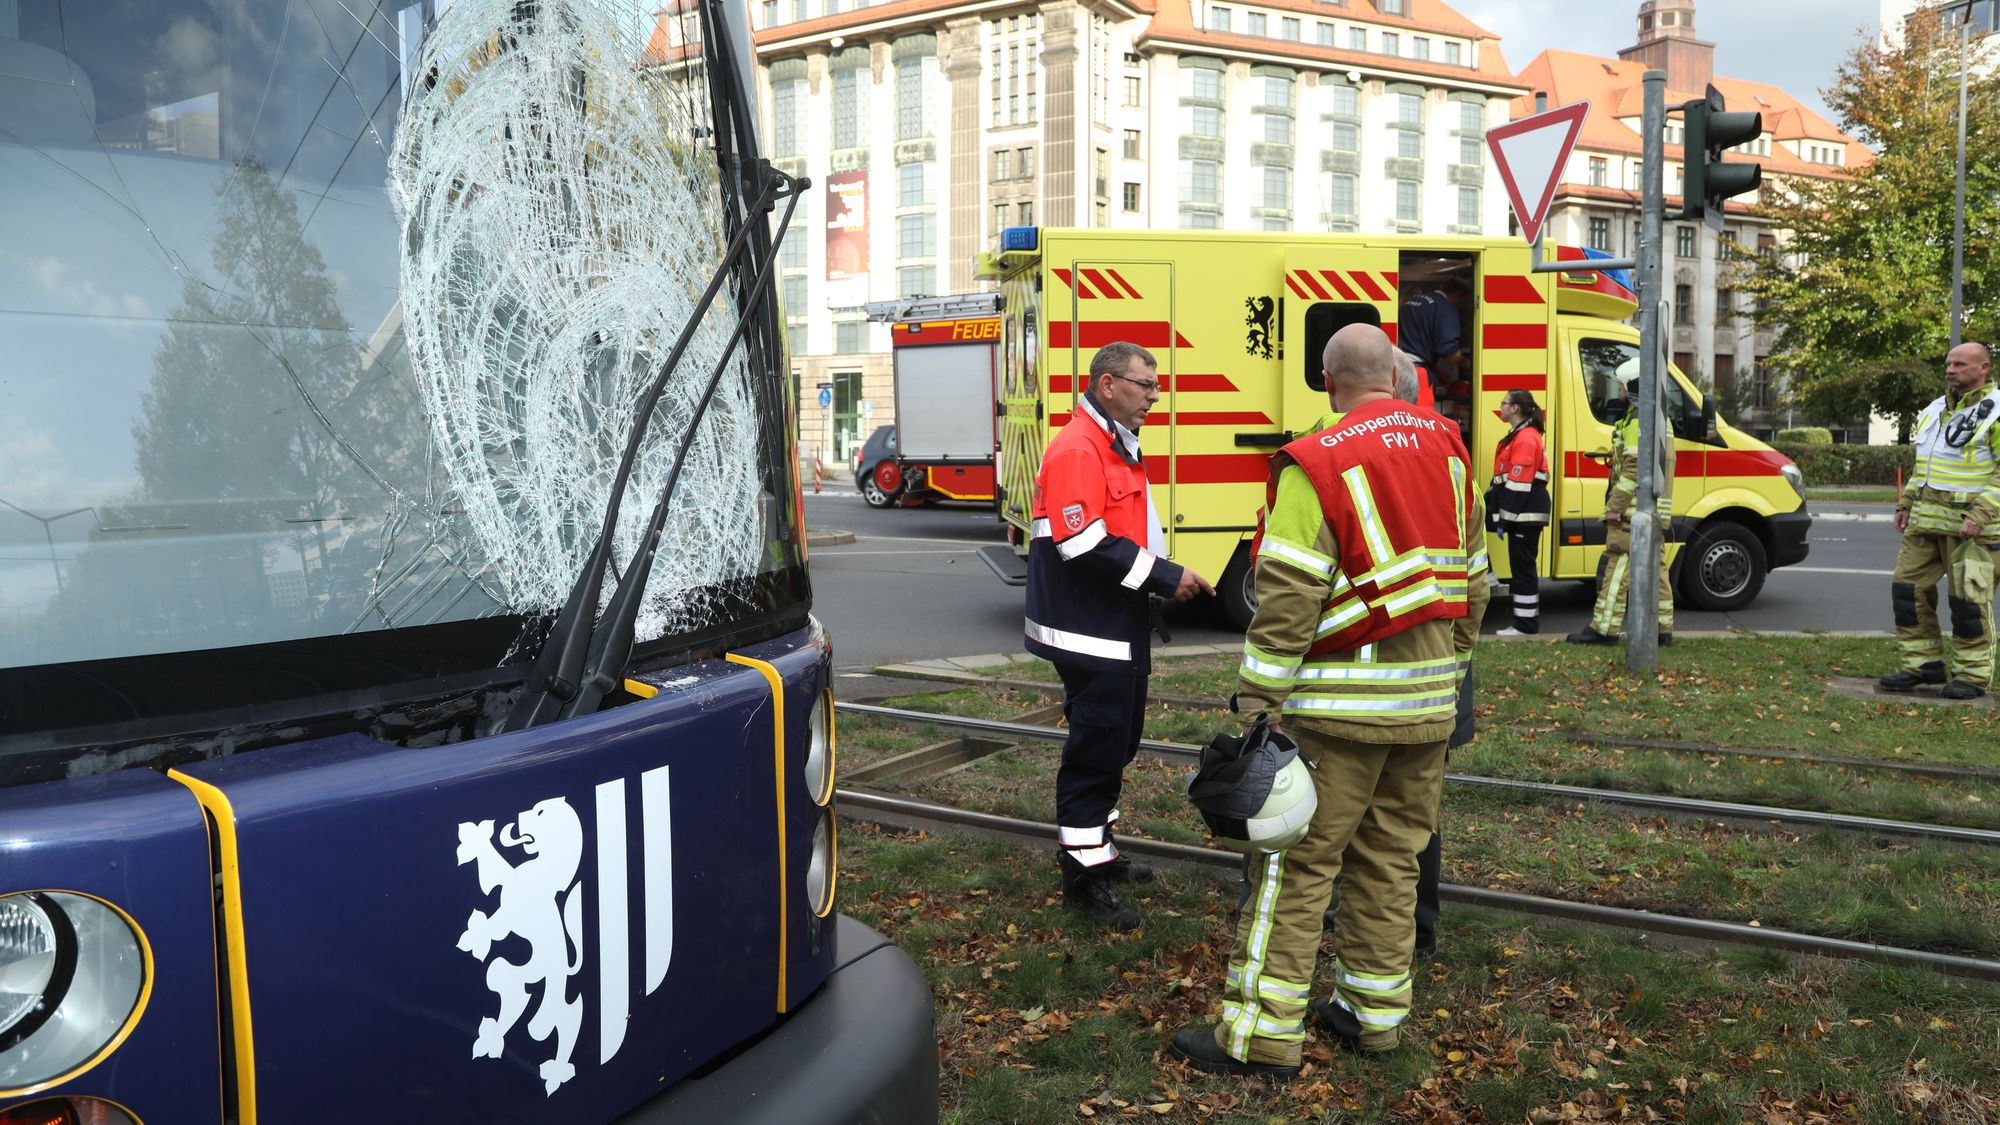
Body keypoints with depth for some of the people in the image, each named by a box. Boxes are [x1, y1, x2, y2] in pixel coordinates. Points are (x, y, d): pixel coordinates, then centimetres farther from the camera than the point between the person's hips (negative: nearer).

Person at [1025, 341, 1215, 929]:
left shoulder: (1120, 447, 16)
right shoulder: (1076, 450, -18)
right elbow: (1084, 544, -26)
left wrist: (1167, 577, 9)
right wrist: (1165, 576, -23)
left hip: (1122, 629, 10)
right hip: (1089, 634, -10)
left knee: (1117, 741, 19)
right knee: (1096, 747, -4)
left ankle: (1096, 848, 34)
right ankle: (1084, 875, 6)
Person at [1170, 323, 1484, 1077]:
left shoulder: (1318, 465, -13)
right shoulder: (1447, 446, 8)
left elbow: (1287, 602, -18)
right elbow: (1470, 560, 16)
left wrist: (1258, 702, -14)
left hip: (1343, 703, -6)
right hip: (1429, 694, 7)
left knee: (1296, 862, -1)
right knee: (1392, 857, 15)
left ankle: (1262, 1035, 4)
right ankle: (1373, 1011, 24)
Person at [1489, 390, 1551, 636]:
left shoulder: (1525, 439, -15)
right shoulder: (1519, 436, 19)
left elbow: (1518, 484, -21)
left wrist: (1503, 518, -20)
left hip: (1526, 514, -11)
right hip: (1524, 515, 11)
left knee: (1522, 568, -6)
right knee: (1522, 567, 14)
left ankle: (1526, 625, -2)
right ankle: (1526, 623, 20)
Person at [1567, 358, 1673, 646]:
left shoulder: (1638, 422, -14)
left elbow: (1633, 469, -21)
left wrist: (1615, 506, -19)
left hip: (1632, 513, -10)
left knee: (1617, 568, -8)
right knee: (1656, 569, 11)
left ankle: (1604, 628, -7)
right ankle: (1664, 628, 15)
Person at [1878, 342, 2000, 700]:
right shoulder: (1935, 411, 16)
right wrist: (1906, 502, 15)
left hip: (1970, 526, -7)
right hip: (1925, 522, 8)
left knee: (1968, 599, -3)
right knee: (1908, 587, 6)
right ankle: (1922, 664, 16)